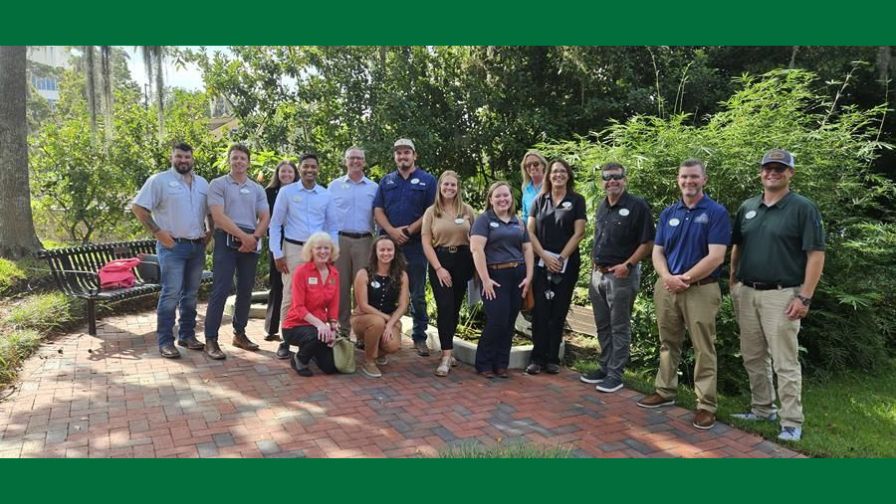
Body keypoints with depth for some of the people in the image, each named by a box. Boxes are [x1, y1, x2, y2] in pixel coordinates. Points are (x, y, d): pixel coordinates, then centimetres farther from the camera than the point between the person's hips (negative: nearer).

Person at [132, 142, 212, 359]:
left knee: (191, 294, 12)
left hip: (198, 246, 6)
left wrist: (210, 231, 7)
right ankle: (165, 341, -1)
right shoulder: (159, 180, -4)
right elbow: (138, 207, -7)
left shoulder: (202, 183, 13)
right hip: (172, 246, -6)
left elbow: (211, 211, 22)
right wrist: (157, 231, -12)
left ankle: (187, 335, 22)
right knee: (171, 294, -8)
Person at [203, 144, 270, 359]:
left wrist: (253, 237, -10)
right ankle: (211, 339, -5)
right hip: (227, 240, -5)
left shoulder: (257, 189, 14)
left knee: (246, 290, 10)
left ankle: (239, 334, 22)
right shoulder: (218, 184, 1)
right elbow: (218, 216, -11)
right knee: (221, 289, -9)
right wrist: (243, 236, -15)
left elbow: (265, 218, 7)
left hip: (251, 242, 5)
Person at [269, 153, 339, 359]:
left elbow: (332, 228, 13)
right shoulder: (286, 192, 1)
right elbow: (275, 225, 3)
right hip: (293, 249, -2)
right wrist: (277, 254, -3)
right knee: (290, 295, -3)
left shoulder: (326, 195, 8)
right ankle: (286, 340, 7)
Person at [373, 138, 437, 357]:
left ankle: (420, 337, 11)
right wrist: (392, 231, -12)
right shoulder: (386, 181, 13)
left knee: (418, 295, 3)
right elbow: (378, 211, 5)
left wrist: (409, 230, -11)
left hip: (415, 244, -3)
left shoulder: (427, 180, 4)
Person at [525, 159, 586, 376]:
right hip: (541, 263, 1)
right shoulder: (540, 200, 9)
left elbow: (578, 233, -3)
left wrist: (561, 258, -9)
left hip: (567, 264, -1)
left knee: (559, 312, 3)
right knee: (540, 311, -2)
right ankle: (537, 358, 4)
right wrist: (545, 256, -8)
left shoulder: (577, 200, 4)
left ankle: (552, 359, 11)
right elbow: (530, 232, 4)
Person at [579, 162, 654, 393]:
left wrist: (628, 264, -19)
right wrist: (594, 266, 15)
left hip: (621, 274, -7)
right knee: (603, 326, 15)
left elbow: (648, 242, -11)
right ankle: (605, 367, 27)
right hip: (598, 274, 7)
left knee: (619, 327, 1)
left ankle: (615, 374, 9)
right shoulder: (602, 207, 13)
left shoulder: (637, 206, -9)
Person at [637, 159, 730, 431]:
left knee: (703, 349, 0)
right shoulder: (668, 213, 9)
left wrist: (684, 278, -14)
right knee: (668, 343, 15)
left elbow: (716, 257, -14)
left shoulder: (717, 213, -6)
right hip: (666, 287, 5)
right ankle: (665, 391, 29)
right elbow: (657, 252, 7)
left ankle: (706, 405, 8)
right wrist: (667, 277, -12)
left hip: (701, 289, -5)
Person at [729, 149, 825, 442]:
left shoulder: (803, 208, -6)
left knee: (785, 362, -2)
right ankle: (762, 409, 28)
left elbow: (816, 255, -10)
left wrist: (804, 297, -15)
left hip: (781, 295, -6)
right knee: (753, 358, 13)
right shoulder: (747, 207, 10)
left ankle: (792, 423, 7)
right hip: (746, 293, 6)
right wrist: (733, 284, 11)